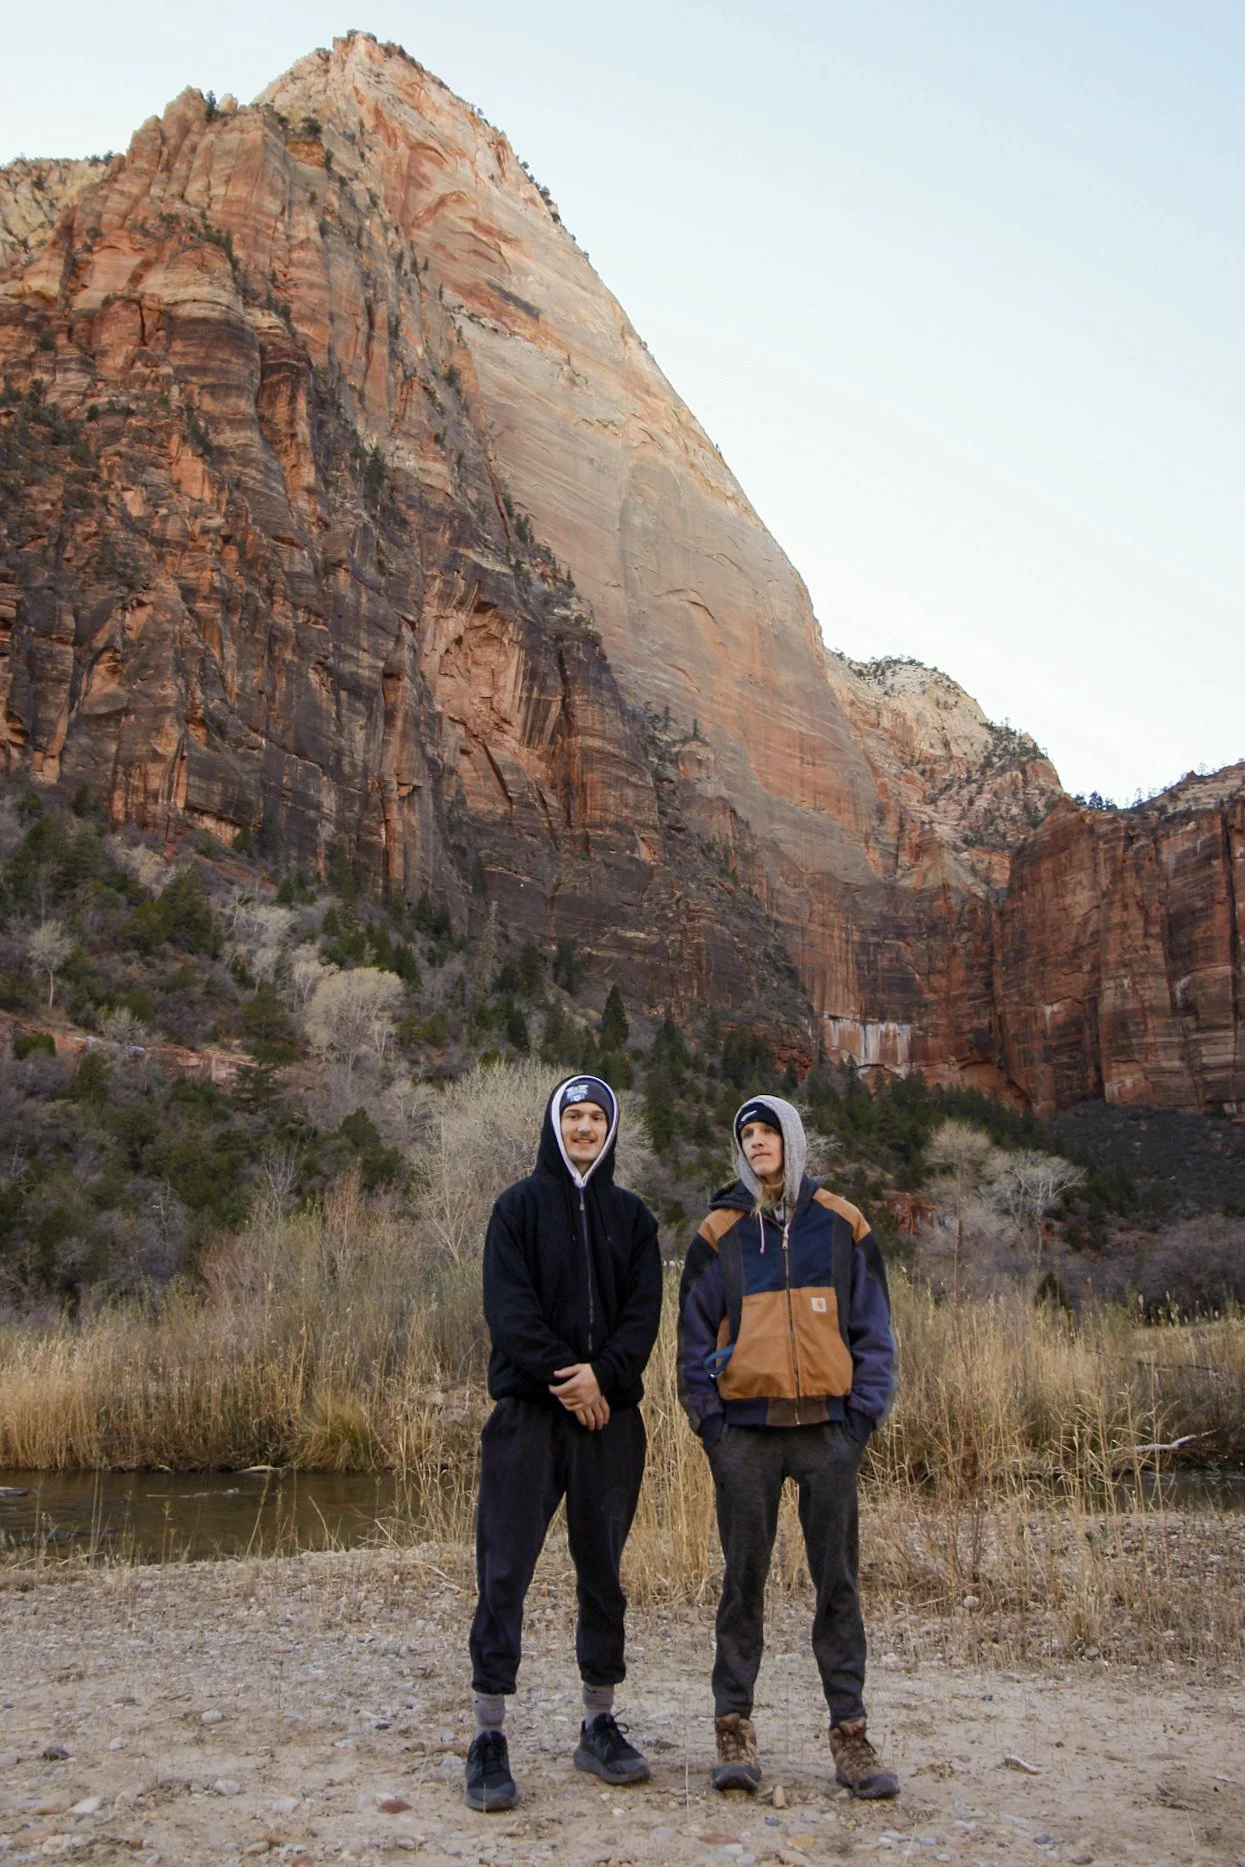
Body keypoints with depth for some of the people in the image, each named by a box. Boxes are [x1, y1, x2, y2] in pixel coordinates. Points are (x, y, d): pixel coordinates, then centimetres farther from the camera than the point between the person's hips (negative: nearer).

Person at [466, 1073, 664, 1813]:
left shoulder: (632, 1216, 11)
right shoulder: (520, 1206, 3)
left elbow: (645, 1309, 3)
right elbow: (507, 1305, -6)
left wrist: (603, 1374, -13)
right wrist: (562, 1377, -15)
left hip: (610, 1413, 3)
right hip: (527, 1411, -3)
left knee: (604, 1571, 10)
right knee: (505, 1571, -4)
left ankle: (601, 1726, 23)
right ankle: (490, 1738, 4)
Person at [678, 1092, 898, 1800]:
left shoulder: (841, 1226, 6)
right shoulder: (720, 1232, 5)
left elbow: (873, 1329, 7)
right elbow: (695, 1335, 7)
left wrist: (864, 1411, -2)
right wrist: (707, 1416, -2)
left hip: (827, 1427, 0)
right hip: (745, 1429, 0)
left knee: (838, 1581, 6)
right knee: (744, 1581, 5)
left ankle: (850, 1730, 15)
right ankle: (735, 1727, 15)